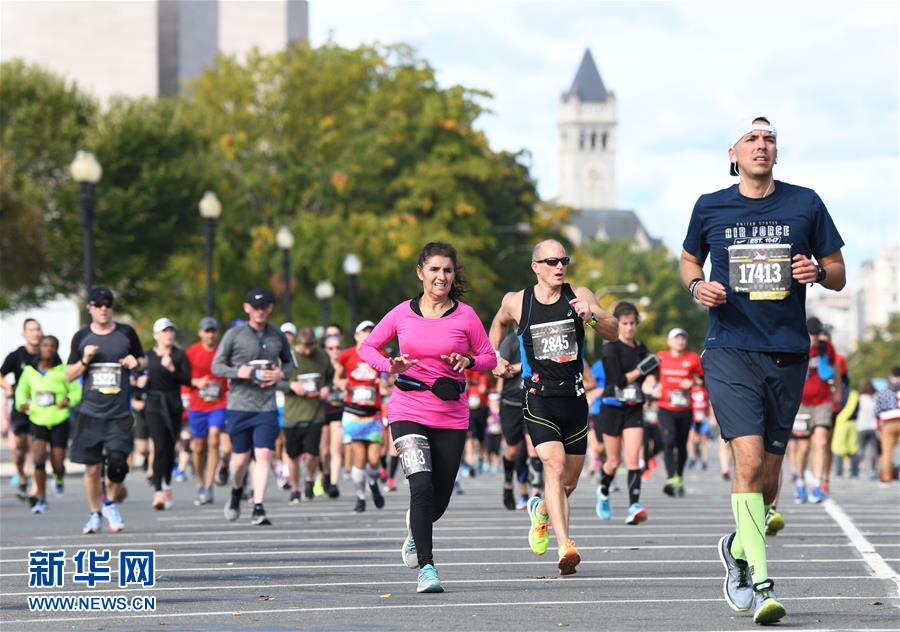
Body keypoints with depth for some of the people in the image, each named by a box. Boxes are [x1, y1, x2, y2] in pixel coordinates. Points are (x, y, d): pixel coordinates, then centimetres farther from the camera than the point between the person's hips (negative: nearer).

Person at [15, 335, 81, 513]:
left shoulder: (63, 371, -6)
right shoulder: (30, 371, 0)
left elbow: (76, 391, 0)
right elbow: (21, 390, 15)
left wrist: (69, 399, -21)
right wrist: (22, 403, -5)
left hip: (59, 423, -1)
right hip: (37, 422, 1)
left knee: (57, 464, 0)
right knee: (38, 458, -17)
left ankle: (59, 478, 39)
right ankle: (41, 498, -3)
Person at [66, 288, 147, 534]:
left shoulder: (126, 333, 5)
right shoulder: (81, 337, 6)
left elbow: (143, 361, 17)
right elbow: (69, 375, 8)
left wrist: (136, 363, -5)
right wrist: (84, 361, -10)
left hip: (119, 414, -1)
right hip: (90, 413, 1)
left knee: (117, 461, -15)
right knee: (92, 468, 2)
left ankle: (111, 503, 11)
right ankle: (94, 514, 21)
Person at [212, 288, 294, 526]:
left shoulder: (278, 336, 7)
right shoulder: (234, 335, 0)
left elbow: (289, 362, 20)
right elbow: (216, 365, 3)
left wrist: (280, 374, -3)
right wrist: (238, 372, -16)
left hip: (267, 406, 1)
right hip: (239, 405, -1)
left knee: (263, 455, -12)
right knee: (241, 458, 5)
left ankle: (258, 509, -12)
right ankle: (236, 491, 36)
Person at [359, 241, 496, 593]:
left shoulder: (465, 315, 1)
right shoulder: (402, 314, 2)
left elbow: (489, 357, 8)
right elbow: (367, 347, 11)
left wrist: (469, 362, -14)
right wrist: (388, 365, -9)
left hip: (451, 416, 1)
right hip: (408, 411, -1)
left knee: (439, 501, 6)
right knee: (422, 487, -20)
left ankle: (415, 529, 43)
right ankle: (426, 568, -14)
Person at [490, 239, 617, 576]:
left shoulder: (579, 296, 1)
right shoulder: (515, 302, 1)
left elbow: (613, 332, -5)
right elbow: (498, 324, 23)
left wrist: (592, 317, -23)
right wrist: (494, 357, 11)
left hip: (574, 398, 3)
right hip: (538, 398, -3)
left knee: (569, 482, 13)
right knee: (555, 466, -23)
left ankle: (540, 510, 46)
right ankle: (565, 546, -28)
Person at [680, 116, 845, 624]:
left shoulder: (806, 204, 6)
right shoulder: (709, 208, 5)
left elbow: (838, 272, 12)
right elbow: (689, 260, 21)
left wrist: (817, 272, -11)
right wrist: (698, 286, -1)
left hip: (788, 354, 2)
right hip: (730, 351, -2)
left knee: (769, 473, 8)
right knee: (749, 461, -18)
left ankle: (740, 547, 36)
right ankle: (761, 583, -18)